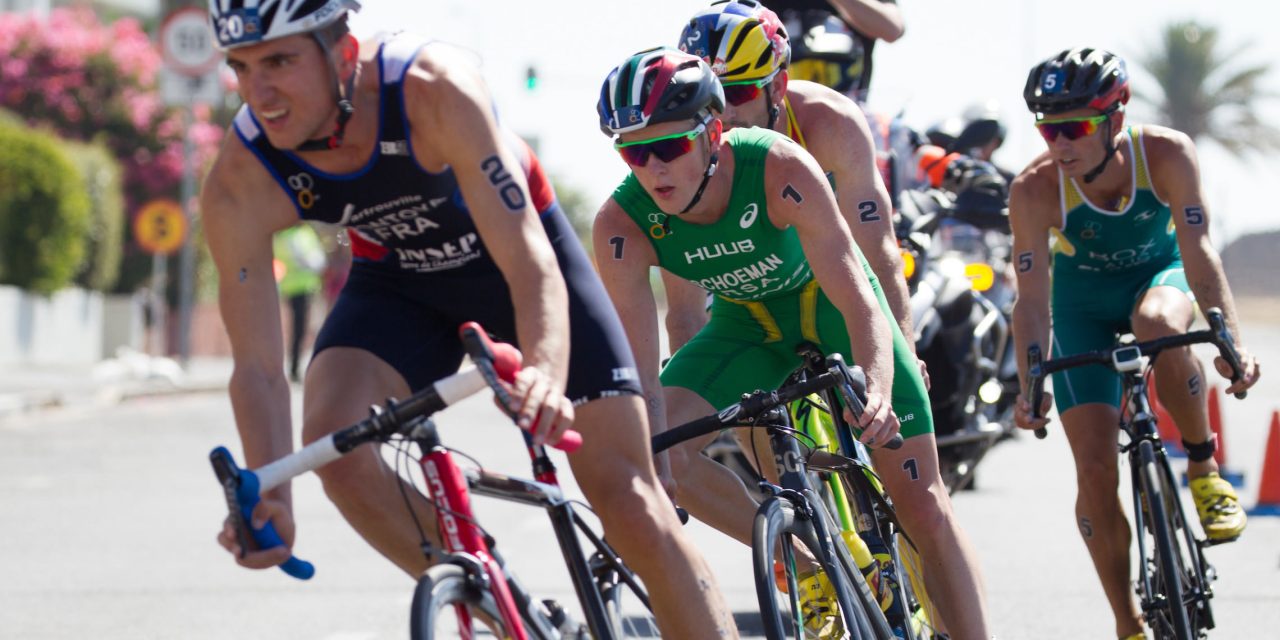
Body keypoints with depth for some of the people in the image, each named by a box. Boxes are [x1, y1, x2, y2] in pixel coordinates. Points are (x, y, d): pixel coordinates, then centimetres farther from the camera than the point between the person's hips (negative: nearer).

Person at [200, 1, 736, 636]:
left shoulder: (434, 89, -37)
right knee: (332, 442, -27)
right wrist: (270, 500, -42)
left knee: (627, 499, -10)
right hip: (398, 281, 2)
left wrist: (548, 374, -61)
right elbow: (257, 367, -24)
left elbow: (530, 261, -41)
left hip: (511, 254, -2)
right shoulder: (240, 183, -27)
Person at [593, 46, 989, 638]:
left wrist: (877, 392, -56)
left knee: (921, 507, -7)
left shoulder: (778, 168, -36)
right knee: (658, 451, -22)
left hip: (828, 304, -3)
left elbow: (859, 301, -38)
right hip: (746, 322, 3)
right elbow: (641, 374, -28)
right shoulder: (622, 226, -28)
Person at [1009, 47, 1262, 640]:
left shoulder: (1165, 153, -30)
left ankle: (1203, 467, -16)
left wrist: (1231, 339, -49)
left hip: (1159, 272, -1)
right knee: (1094, 468, -9)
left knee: (1158, 324, -40)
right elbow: (1033, 298, -28)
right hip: (1084, 298, 1)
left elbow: (1197, 250, -35)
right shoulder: (1035, 190, -30)